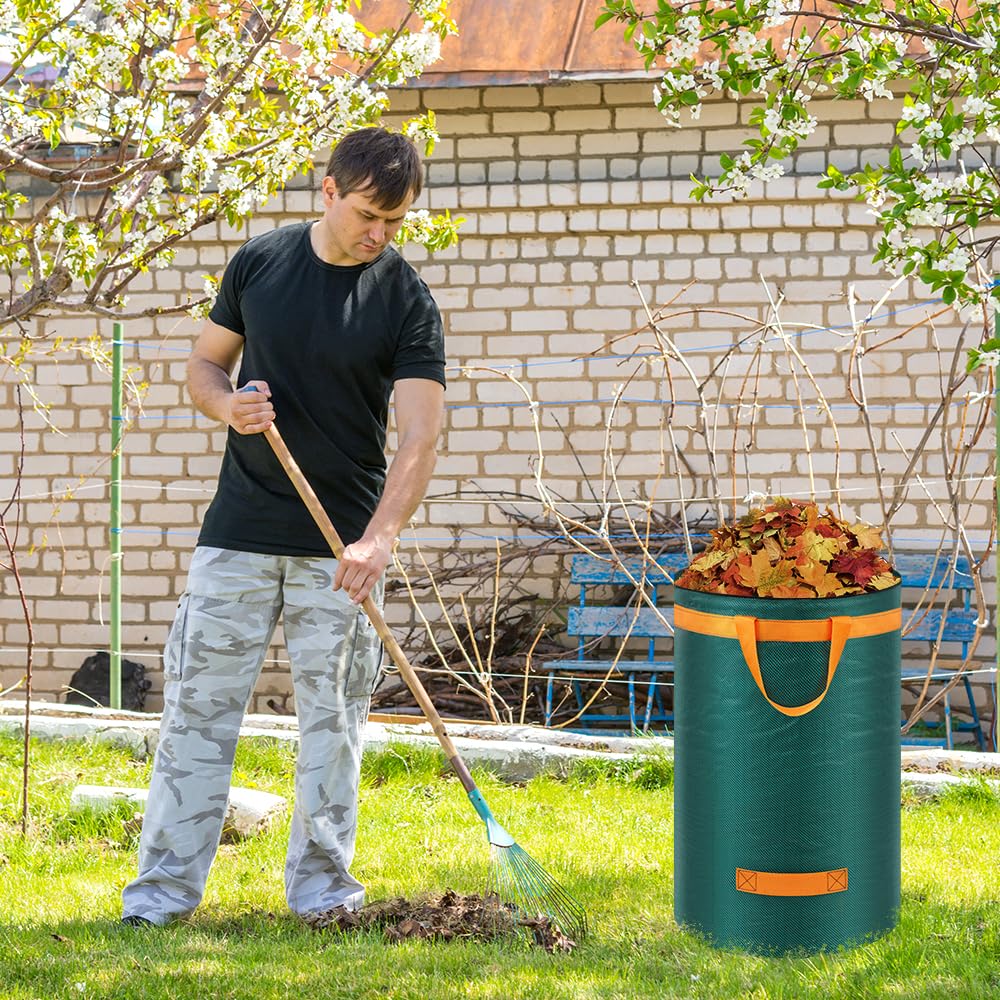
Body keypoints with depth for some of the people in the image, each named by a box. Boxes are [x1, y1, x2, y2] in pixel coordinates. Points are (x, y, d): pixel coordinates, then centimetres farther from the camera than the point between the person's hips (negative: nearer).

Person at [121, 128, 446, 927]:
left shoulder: (407, 301, -6)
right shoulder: (259, 263, 2)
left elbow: (420, 434, -13)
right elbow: (205, 364, 12)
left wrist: (379, 538, -26)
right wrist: (227, 405, -12)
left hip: (342, 544, -1)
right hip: (239, 531, 2)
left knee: (333, 714, 4)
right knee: (200, 702, 0)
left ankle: (321, 885, 15)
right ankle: (166, 885, 5)